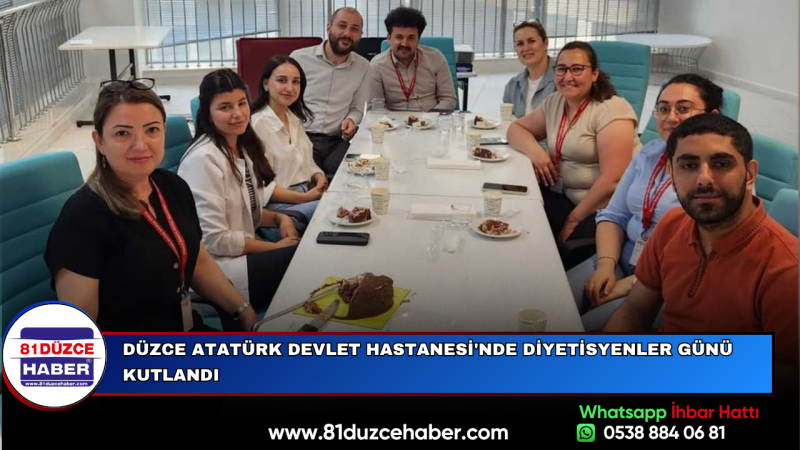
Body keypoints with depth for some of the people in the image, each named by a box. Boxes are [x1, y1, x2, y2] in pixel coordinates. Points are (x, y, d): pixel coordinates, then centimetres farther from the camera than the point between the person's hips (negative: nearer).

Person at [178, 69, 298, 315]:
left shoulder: (243, 148, 7)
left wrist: (278, 218, -3)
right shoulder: (204, 159, -20)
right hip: (219, 269, -8)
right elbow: (214, 240, -22)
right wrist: (275, 247, -14)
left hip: (242, 253, 8)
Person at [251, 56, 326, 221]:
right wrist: (304, 198, -19)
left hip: (310, 192, 8)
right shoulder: (257, 125, -12)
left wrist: (320, 178, -2)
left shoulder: (295, 118, 13)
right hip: (278, 204, -8)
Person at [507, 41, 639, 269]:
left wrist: (573, 219, -17)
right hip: (563, 195, 7)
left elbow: (613, 180, -21)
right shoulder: (555, 102, 8)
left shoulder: (611, 110, -14)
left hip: (602, 209, -7)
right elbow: (516, 128, 16)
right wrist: (534, 150, -6)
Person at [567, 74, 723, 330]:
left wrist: (632, 283, -19)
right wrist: (606, 265, -8)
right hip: (623, 259, 7)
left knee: (586, 328, -23)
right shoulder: (649, 153, 10)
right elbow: (613, 215, 11)